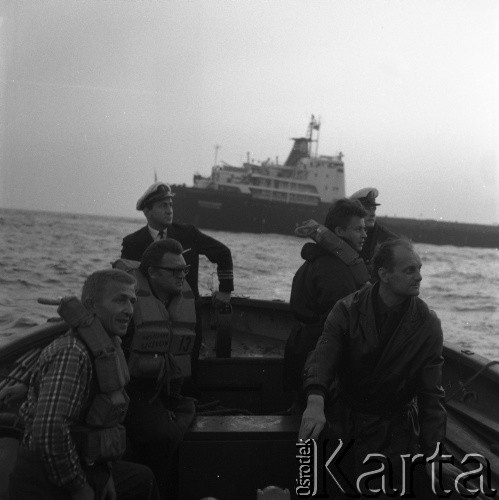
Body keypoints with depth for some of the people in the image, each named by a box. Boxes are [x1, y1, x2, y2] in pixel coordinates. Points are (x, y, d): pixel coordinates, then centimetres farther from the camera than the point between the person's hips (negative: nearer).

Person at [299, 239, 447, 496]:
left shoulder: (427, 324, -8)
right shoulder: (348, 310, -9)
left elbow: (431, 393, -7)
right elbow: (322, 356, -22)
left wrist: (433, 454, -12)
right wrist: (315, 402, -43)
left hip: (396, 433, 0)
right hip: (345, 424, 1)